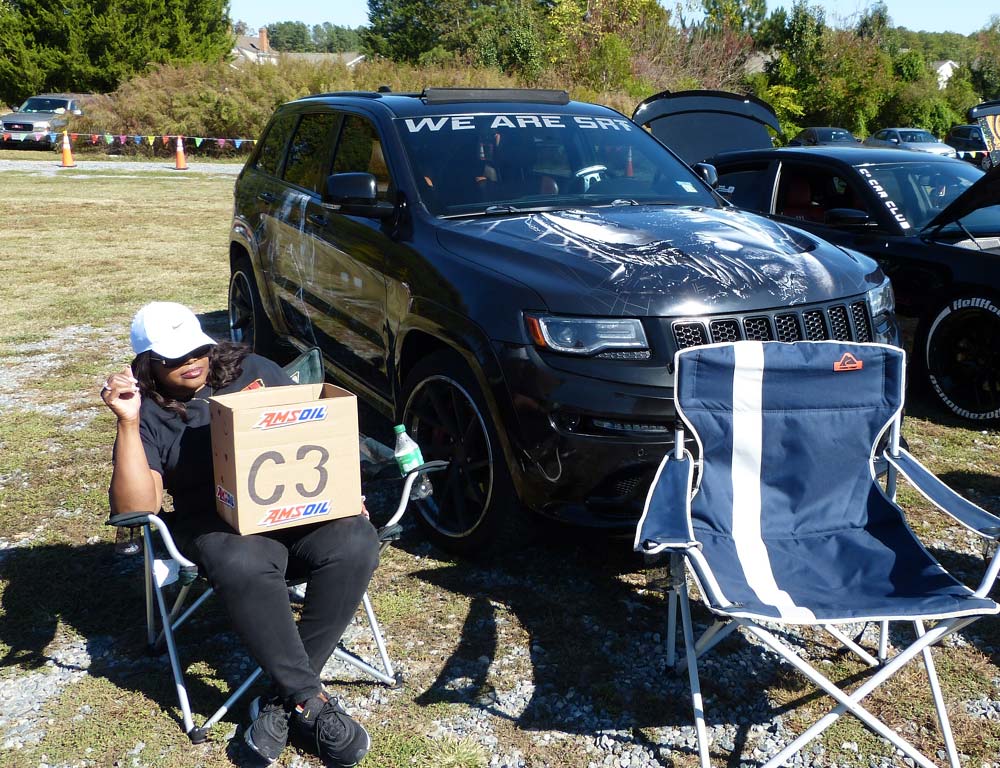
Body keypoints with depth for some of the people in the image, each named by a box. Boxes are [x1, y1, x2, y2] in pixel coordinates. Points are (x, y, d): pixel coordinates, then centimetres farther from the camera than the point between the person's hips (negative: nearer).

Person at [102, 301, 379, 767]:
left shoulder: (252, 370, 11)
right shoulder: (149, 416, 2)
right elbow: (135, 508, -11)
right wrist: (129, 423, -19)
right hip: (217, 523, -3)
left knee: (355, 543, -29)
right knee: (243, 566, -39)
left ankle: (283, 698, -19)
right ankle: (310, 701, -25)